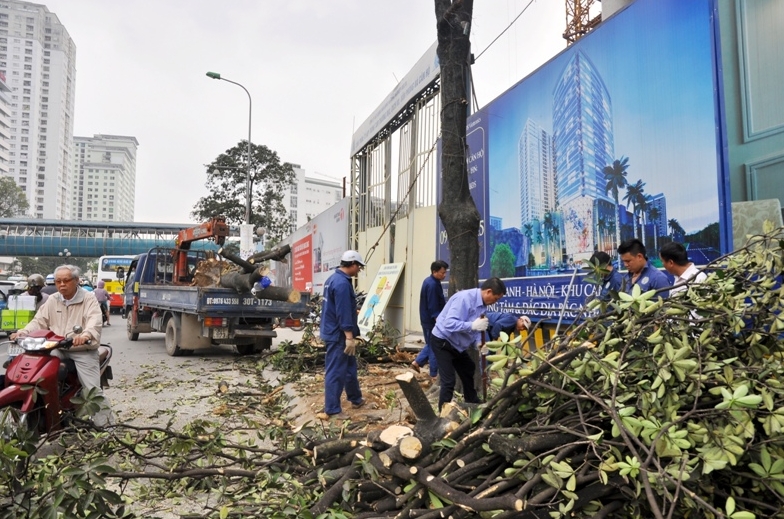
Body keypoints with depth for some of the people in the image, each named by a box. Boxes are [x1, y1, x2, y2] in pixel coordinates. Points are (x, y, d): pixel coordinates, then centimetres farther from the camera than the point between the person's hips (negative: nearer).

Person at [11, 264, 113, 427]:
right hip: (57, 349, 5)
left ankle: (104, 423, -3)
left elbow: (95, 322, -21)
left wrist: (86, 335, -43)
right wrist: (22, 333, -13)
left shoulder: (89, 299, -5)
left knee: (92, 389, -12)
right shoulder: (52, 300, 12)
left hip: (83, 350, -5)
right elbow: (39, 321, 8)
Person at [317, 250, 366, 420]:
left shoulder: (333, 279, 13)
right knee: (336, 372, -4)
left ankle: (356, 399, 33)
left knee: (350, 367, 20)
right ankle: (332, 410, 3)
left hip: (333, 332, 11)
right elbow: (343, 313, -25)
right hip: (338, 335, -11)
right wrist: (349, 337, -23)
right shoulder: (342, 283, -21)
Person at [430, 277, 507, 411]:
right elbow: (449, 323, -39)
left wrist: (478, 343, -10)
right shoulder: (464, 298, -30)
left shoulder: (482, 304, -1)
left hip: (456, 343, 10)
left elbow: (474, 328, 8)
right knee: (449, 381, -13)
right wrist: (473, 325, -42)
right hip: (442, 341, -10)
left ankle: (473, 407, 45)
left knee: (468, 373, 25)